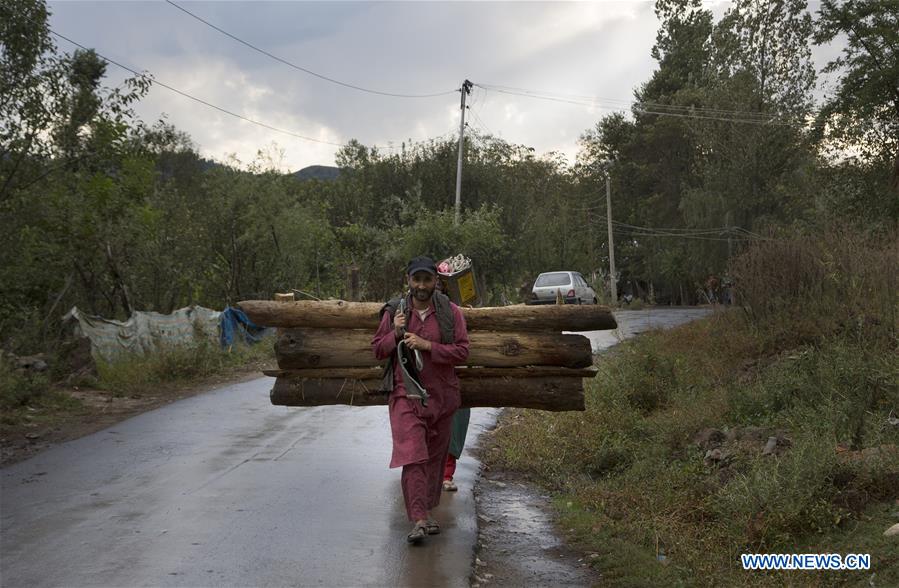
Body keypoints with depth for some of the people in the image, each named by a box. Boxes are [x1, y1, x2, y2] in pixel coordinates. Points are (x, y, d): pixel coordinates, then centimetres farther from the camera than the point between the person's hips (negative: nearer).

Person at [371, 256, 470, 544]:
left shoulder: (451, 312, 0)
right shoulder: (394, 312, 3)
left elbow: (462, 351, -6)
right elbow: (378, 350, 8)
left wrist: (427, 345, -17)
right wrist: (395, 334, -11)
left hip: (441, 395, 2)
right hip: (405, 394, -1)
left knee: (435, 456, 11)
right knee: (412, 455, -13)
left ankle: (425, 511, 26)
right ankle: (419, 519, -15)